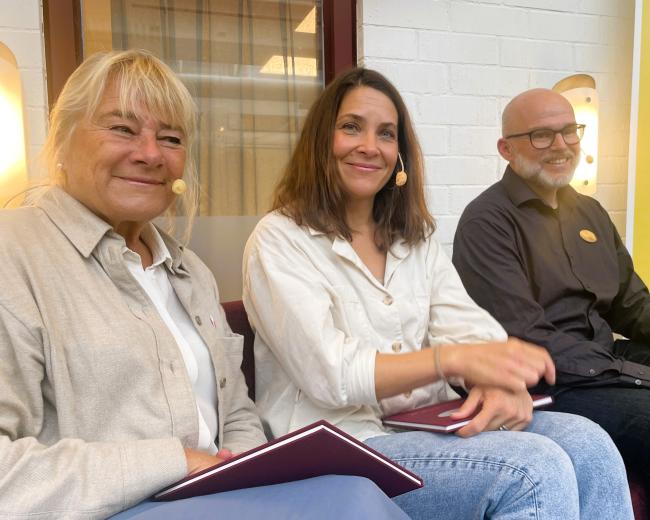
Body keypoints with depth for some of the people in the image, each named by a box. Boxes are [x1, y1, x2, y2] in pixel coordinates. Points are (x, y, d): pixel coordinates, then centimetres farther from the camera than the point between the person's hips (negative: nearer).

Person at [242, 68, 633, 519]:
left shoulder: (416, 236, 13)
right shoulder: (278, 241, -7)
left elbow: (467, 327, 1)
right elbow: (329, 375, -18)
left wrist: (503, 379, -22)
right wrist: (453, 358, -28)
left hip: (431, 423, 6)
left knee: (589, 446, -15)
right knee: (535, 472, -25)